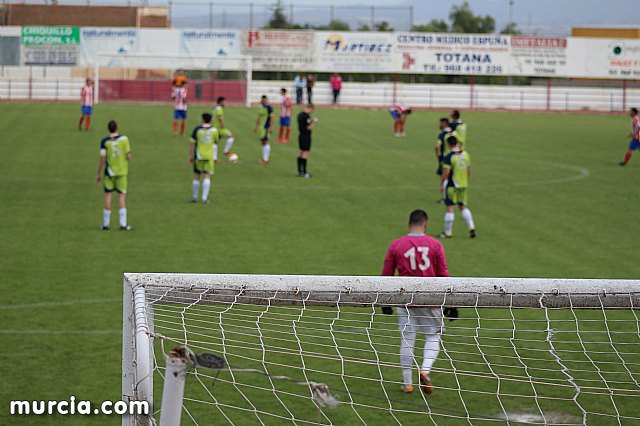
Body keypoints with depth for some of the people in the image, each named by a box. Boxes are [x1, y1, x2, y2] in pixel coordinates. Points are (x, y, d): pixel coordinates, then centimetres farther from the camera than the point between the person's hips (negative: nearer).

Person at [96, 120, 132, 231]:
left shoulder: (105, 142, -6)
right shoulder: (124, 139, -5)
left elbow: (102, 159, -6)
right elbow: (128, 157, -6)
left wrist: (98, 174, 3)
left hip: (109, 172, 0)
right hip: (122, 172, 0)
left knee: (108, 196, 6)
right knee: (122, 196, 3)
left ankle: (106, 224, 9)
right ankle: (123, 224, -2)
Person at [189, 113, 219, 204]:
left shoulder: (197, 129, -4)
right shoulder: (214, 130, -2)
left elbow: (192, 143, -5)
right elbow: (217, 141, 11)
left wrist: (191, 156, 0)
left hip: (199, 156, 0)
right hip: (209, 156, 0)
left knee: (196, 176, 11)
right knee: (207, 176, -2)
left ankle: (194, 197, 17)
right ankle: (204, 197, -13)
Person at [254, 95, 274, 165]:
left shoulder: (269, 108, -10)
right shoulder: (262, 107, 16)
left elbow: (271, 118, -14)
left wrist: (270, 127, -19)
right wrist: (256, 126, 24)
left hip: (266, 127, -9)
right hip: (261, 127, 9)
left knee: (266, 142, -8)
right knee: (262, 142, 10)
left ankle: (265, 159, -7)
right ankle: (264, 158, 16)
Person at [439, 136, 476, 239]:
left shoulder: (449, 157, -16)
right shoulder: (466, 154, 4)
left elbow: (446, 173, -17)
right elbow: (469, 171, 11)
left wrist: (441, 184, -5)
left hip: (452, 186, -6)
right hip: (463, 185, 6)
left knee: (449, 208, 3)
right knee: (463, 207, 16)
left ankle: (448, 232, 9)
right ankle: (471, 227, 3)